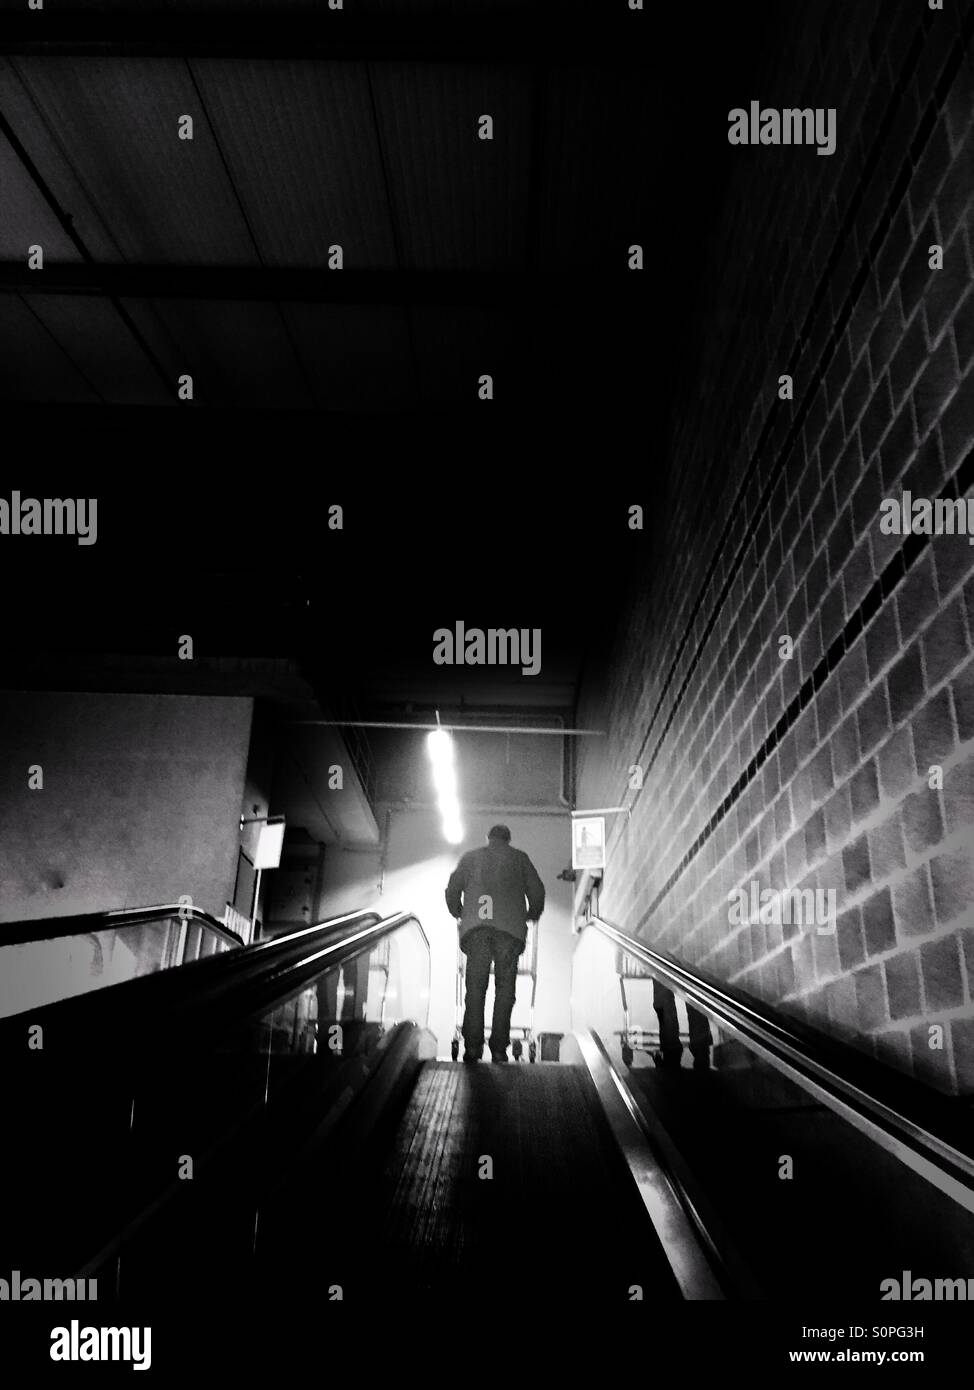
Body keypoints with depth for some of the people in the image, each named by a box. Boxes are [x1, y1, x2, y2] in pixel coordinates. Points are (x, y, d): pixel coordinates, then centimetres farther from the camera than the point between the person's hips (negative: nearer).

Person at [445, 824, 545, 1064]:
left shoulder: (470, 857, 21)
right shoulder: (519, 857, 18)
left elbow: (452, 890, 13)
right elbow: (537, 891, 11)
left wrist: (459, 915, 30)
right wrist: (532, 915, 29)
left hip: (476, 927, 1)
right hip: (510, 928, -1)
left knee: (475, 987, 2)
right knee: (505, 988, 4)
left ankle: (472, 1046, -8)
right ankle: (499, 1049, -2)